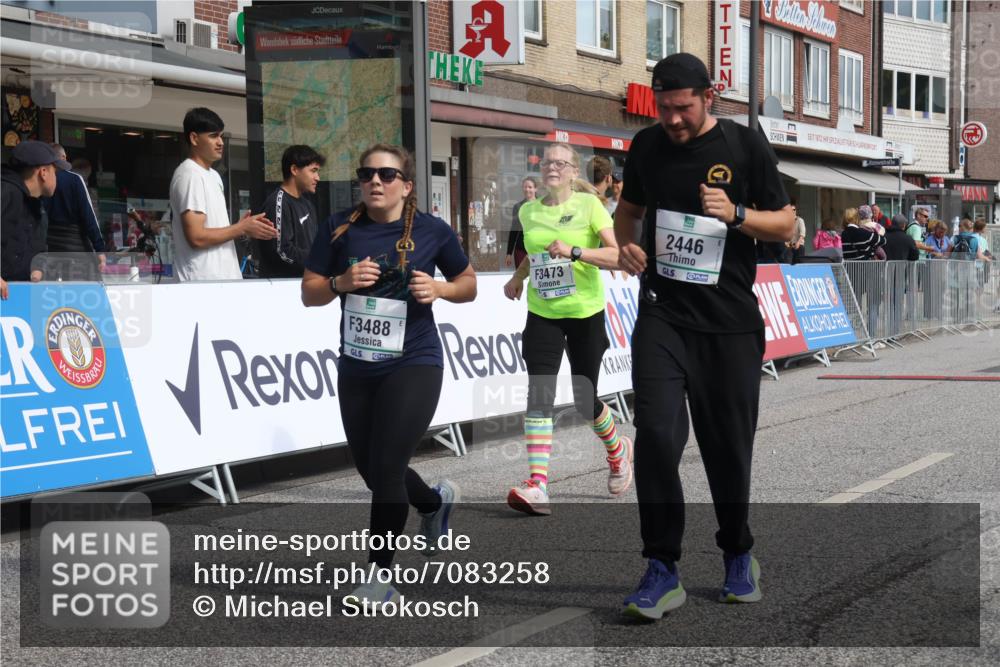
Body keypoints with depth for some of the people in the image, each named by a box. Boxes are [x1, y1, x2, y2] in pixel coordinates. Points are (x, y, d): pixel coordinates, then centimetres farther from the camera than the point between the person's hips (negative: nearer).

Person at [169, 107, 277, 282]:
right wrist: (242, 228, -10)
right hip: (203, 282, -9)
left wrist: (242, 226, 2)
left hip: (224, 277, 9)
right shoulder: (189, 176, -12)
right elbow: (197, 237, -19)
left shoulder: (214, 176, 18)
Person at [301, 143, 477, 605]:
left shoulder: (432, 230, -4)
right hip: (356, 368, 4)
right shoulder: (339, 229, 0)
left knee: (386, 467, -12)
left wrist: (438, 289, -13)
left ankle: (380, 576, 3)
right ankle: (436, 501, 46)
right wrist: (341, 282, -18)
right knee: (371, 469, 14)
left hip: (413, 365, -4)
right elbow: (309, 293, 2)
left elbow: (469, 284, 8)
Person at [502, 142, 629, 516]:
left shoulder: (589, 205, -7)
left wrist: (574, 252, -27)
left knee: (585, 402, 4)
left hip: (585, 314, -3)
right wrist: (518, 277, 16)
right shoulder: (529, 211, 7)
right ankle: (537, 486, -20)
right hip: (542, 315, 3)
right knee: (539, 395, -14)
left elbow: (617, 255, -16)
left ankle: (618, 450, 37)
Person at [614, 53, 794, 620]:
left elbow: (786, 227, 1)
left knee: (729, 445, 7)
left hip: (730, 322, -1)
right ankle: (663, 572, -7)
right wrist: (627, 244, 0)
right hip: (663, 314, 1)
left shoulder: (746, 147, -2)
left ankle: (738, 554, 31)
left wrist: (735, 214, -18)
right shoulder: (648, 146, 5)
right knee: (656, 433, -15)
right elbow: (629, 207, 21)